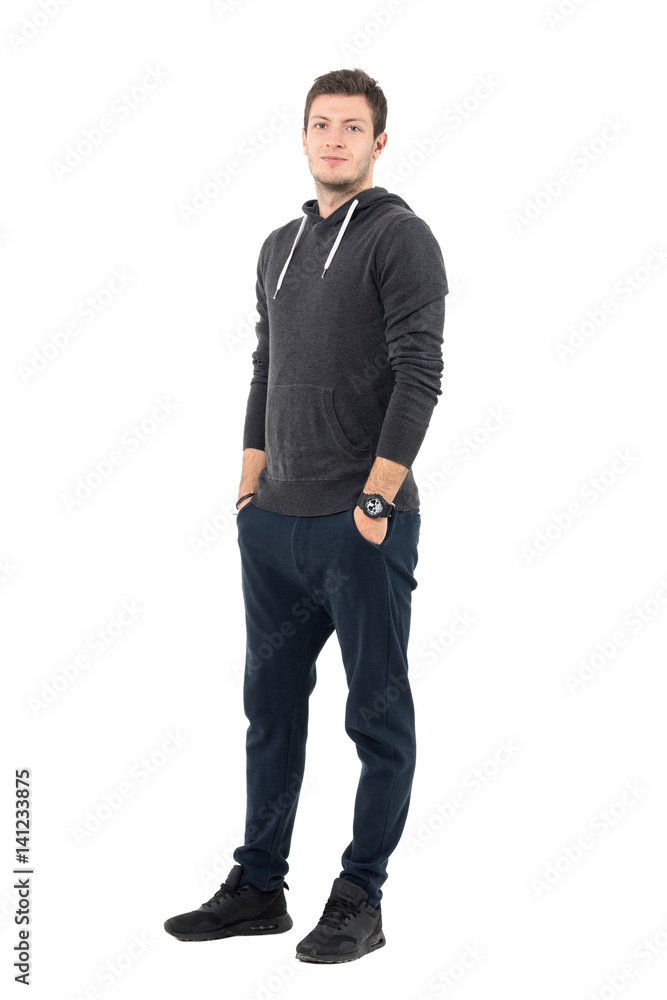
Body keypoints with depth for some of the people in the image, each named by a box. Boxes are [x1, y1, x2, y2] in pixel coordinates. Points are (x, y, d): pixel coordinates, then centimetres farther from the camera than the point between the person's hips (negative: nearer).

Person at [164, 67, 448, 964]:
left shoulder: (400, 236, -7)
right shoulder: (279, 245, 16)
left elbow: (419, 375, -15)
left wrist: (375, 502, -18)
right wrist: (250, 489, 16)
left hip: (364, 523, -8)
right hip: (273, 522, 8)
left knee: (377, 716, 3)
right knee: (271, 708, 14)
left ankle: (360, 900, 14)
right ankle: (259, 887, 25)